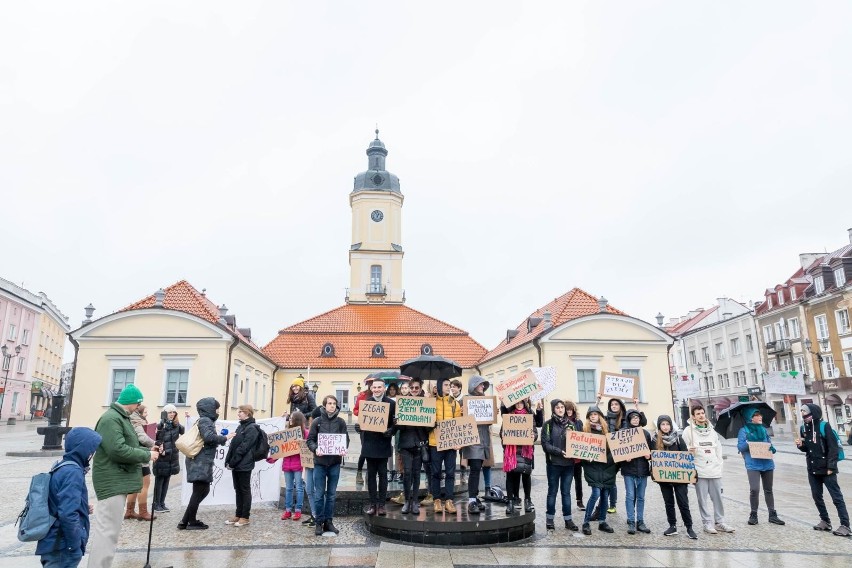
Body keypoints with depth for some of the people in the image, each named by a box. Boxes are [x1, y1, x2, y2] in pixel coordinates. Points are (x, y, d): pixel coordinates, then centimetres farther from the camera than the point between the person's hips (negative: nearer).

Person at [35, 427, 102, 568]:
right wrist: (75, 547, -20)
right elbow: (68, 514, -27)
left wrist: (83, 509, 10)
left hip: (54, 545, 9)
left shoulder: (60, 467, 8)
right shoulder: (73, 472, -21)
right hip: (63, 548, -9)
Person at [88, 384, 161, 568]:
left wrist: (148, 450, 8)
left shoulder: (120, 418, 17)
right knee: (108, 530, -9)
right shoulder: (111, 419, -18)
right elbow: (118, 450, -26)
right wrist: (147, 456, -16)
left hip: (118, 480, 11)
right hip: (112, 481, -11)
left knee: (105, 528, 18)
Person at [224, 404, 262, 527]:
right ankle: (238, 515, 21)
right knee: (238, 490, 13)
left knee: (245, 490, 1)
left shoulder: (252, 428, -12)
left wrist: (232, 462, -16)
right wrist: (228, 461, 5)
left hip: (244, 465, -8)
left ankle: (245, 517, 8)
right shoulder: (241, 426, 16)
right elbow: (233, 445, 15)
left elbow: (244, 447, -17)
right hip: (236, 465, 8)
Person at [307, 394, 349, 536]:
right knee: (319, 494, 3)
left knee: (331, 494, 10)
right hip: (320, 462, -1)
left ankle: (328, 521, 20)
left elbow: (346, 439, 4)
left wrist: (343, 449, -15)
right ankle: (319, 522, 14)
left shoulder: (340, 422, 3)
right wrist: (315, 449, -19)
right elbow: (310, 440, 0)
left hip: (335, 462, 2)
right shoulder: (317, 422, -1)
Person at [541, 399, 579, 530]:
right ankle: (550, 518, 18)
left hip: (569, 462, 3)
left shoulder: (571, 424, 9)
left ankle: (568, 519, 16)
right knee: (552, 491, 8)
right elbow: (545, 444, -10)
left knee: (566, 492, 10)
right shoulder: (548, 425, -3)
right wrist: (560, 452, -20)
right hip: (554, 463, -3)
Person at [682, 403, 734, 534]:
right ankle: (707, 523, 9)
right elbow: (683, 449, -1)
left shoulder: (712, 431, 13)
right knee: (702, 499, 0)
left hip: (715, 470, 4)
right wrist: (690, 450, -21)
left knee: (718, 496, 7)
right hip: (699, 470, -4)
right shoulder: (689, 431, 0)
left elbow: (718, 449, 18)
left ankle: (719, 522, 18)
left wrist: (720, 464, 10)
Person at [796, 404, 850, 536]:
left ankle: (845, 526, 3)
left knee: (837, 497, -2)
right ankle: (825, 521, 26)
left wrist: (831, 467, -18)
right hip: (812, 469, 7)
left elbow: (833, 447, -14)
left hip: (826, 469, -7)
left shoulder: (824, 426, -12)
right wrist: (801, 445, -6)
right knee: (817, 496, 13)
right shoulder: (804, 428, 7)